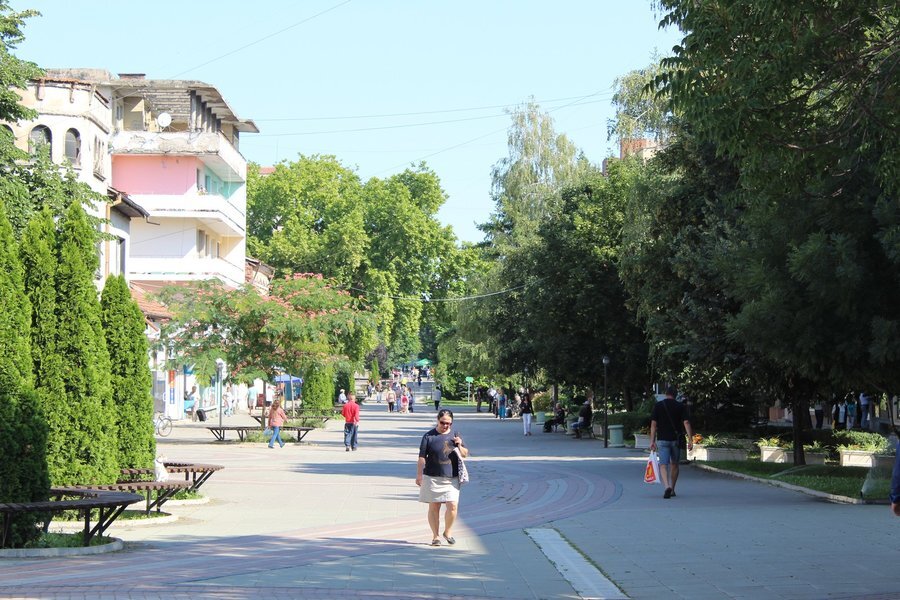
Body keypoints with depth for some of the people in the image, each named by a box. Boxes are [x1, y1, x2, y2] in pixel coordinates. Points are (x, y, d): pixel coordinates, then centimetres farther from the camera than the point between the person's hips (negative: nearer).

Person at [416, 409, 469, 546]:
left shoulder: (455, 435, 9)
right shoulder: (429, 436, 0)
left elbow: (465, 454, 13)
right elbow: (422, 457, 0)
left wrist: (459, 446, -7)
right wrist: (419, 475, -5)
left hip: (452, 478, 2)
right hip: (432, 477, -1)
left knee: (452, 506, -8)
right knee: (434, 507, 4)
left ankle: (448, 532, 14)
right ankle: (435, 536, 14)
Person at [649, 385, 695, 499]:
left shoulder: (658, 406, 0)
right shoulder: (680, 406, 1)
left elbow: (653, 424, -4)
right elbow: (686, 422, -6)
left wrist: (652, 441, -1)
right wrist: (690, 439, -6)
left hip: (662, 439, -2)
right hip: (676, 439, 2)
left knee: (663, 465, -6)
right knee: (674, 464, 17)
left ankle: (667, 486, -29)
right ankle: (672, 490, 23)